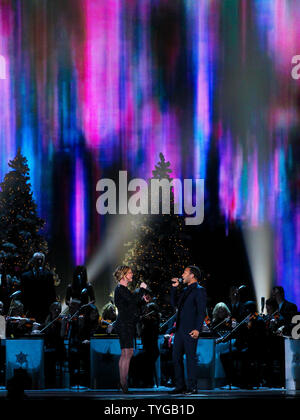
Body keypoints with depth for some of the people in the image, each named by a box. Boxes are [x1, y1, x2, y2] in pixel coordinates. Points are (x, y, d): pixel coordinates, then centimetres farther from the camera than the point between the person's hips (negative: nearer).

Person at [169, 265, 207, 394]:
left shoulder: (199, 291, -7)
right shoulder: (185, 290, 18)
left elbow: (202, 311, -13)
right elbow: (174, 303, 24)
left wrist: (197, 329, -21)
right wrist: (174, 288, 15)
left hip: (190, 330, -9)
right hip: (180, 330, 9)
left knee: (190, 358, -5)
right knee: (176, 357, 8)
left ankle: (192, 387, -1)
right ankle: (180, 386, 14)